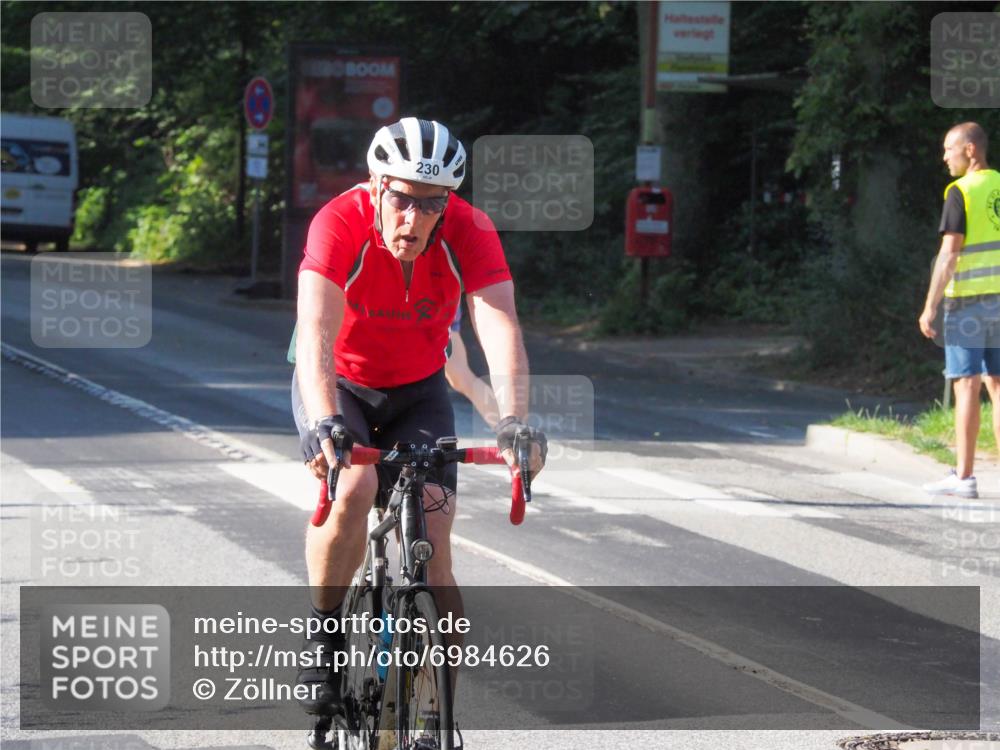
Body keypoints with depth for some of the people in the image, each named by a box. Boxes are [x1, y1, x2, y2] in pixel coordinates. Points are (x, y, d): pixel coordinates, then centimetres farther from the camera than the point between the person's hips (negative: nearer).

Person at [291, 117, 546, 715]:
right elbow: (316, 334, -42)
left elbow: (500, 327, -36)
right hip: (340, 385, -2)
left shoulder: (469, 231, -25)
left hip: (418, 391, 2)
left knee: (434, 544, -11)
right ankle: (325, 633, -8)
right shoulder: (341, 223, -30)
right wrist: (325, 423, -58)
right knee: (352, 489, -31)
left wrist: (515, 421, -53)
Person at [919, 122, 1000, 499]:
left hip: (968, 300, -6)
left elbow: (949, 255, -15)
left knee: (967, 386, -4)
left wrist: (930, 307, -12)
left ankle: (964, 476, -4)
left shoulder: (962, 193, -10)